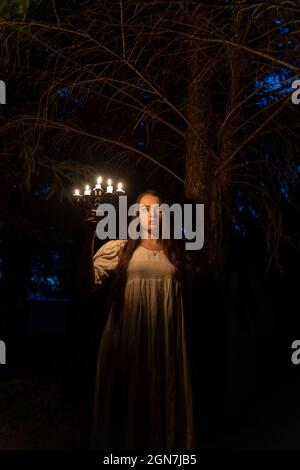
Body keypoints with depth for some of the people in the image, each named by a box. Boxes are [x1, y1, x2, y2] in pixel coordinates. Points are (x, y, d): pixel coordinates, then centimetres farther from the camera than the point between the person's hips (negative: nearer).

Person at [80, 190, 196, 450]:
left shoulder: (175, 254, 13)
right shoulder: (118, 248, 2)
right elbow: (88, 281, -13)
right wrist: (88, 238, -26)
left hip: (165, 343, 3)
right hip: (127, 341, -2)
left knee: (164, 400, 8)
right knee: (127, 401, 4)